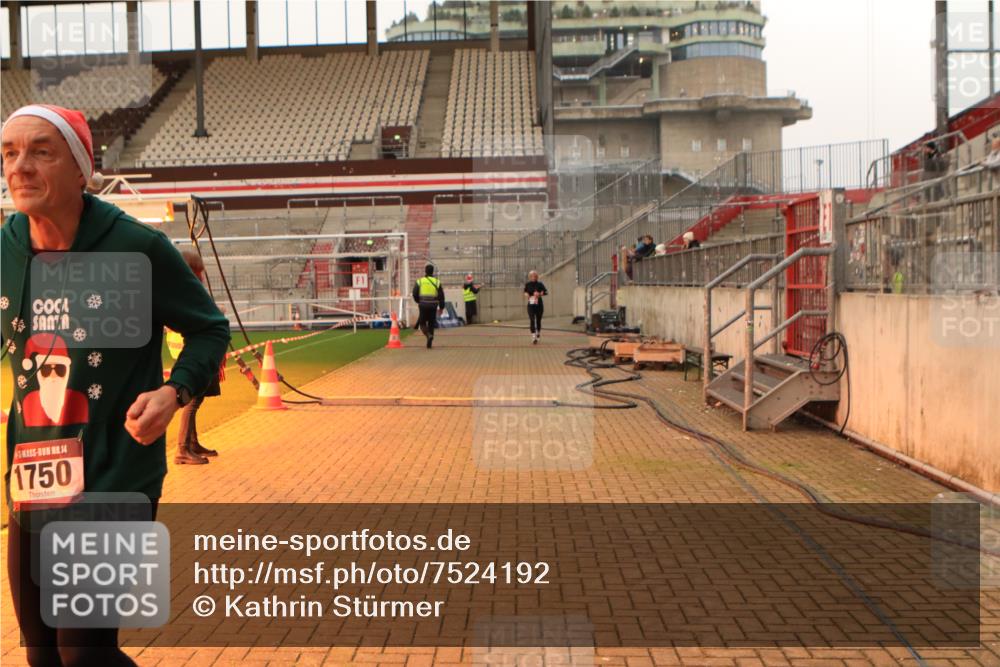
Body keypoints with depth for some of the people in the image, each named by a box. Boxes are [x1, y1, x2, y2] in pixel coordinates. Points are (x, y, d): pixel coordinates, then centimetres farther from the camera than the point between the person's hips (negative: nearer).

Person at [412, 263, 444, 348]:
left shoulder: (420, 281, 1)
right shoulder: (437, 282, 4)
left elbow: (415, 294, 3)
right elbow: (441, 296, 2)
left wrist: (418, 301, 23)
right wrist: (441, 307, 10)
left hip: (423, 305, -1)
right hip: (433, 306, 1)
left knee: (422, 323, 8)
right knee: (431, 324, 11)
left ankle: (429, 335, -21)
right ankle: (429, 343, 11)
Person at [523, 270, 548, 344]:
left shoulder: (539, 284, -3)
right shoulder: (527, 284, 1)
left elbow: (546, 292, -7)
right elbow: (525, 292, 16)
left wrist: (540, 294, -23)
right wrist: (526, 294, -6)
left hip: (539, 305, 0)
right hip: (531, 305, 0)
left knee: (538, 320, 10)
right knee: (532, 321, -11)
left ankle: (538, 333, 37)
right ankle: (534, 337, -14)